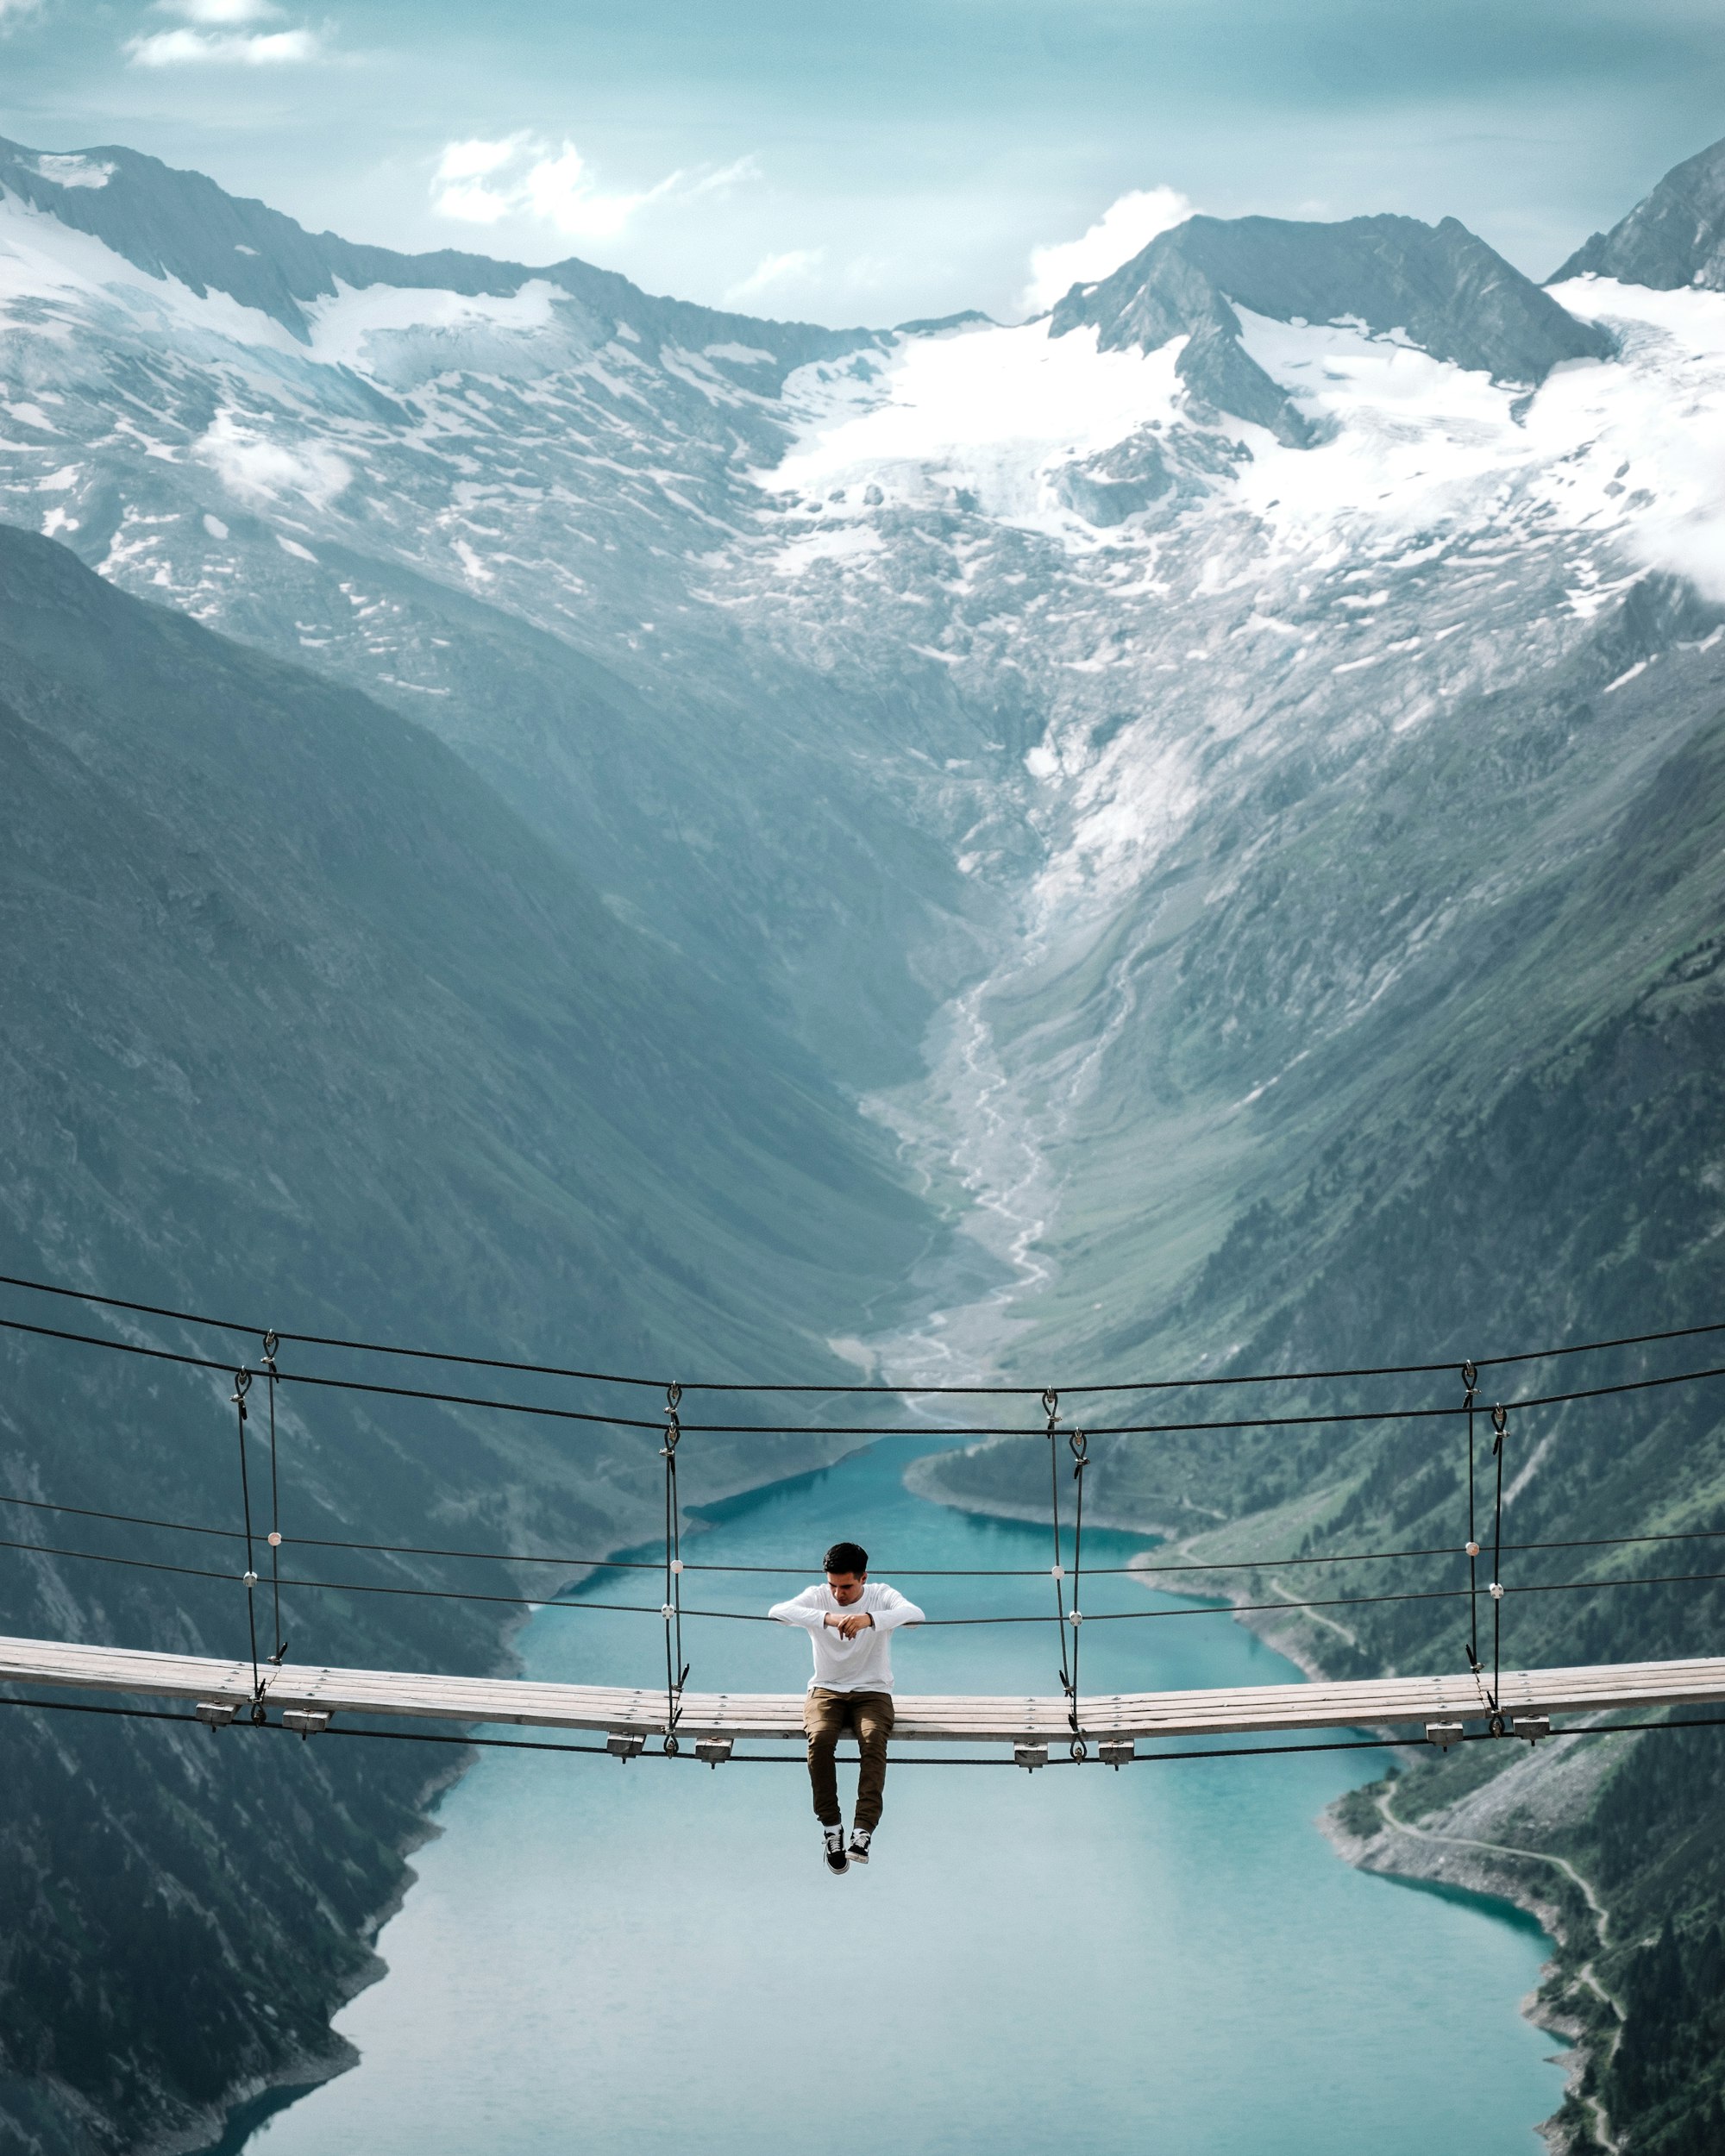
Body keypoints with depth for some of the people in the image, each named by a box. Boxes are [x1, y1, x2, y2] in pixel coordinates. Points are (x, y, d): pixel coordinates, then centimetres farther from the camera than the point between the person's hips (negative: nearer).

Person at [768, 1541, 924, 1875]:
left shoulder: (881, 1596, -5)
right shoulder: (817, 1597, -4)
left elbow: (915, 1614, -27)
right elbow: (777, 1611, -25)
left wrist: (869, 1619, -46)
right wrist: (827, 1618, -42)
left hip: (872, 1693, -1)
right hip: (827, 1691, 1)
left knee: (873, 1739, -32)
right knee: (820, 1739, -31)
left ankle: (863, 1831, -36)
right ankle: (831, 1827, -21)